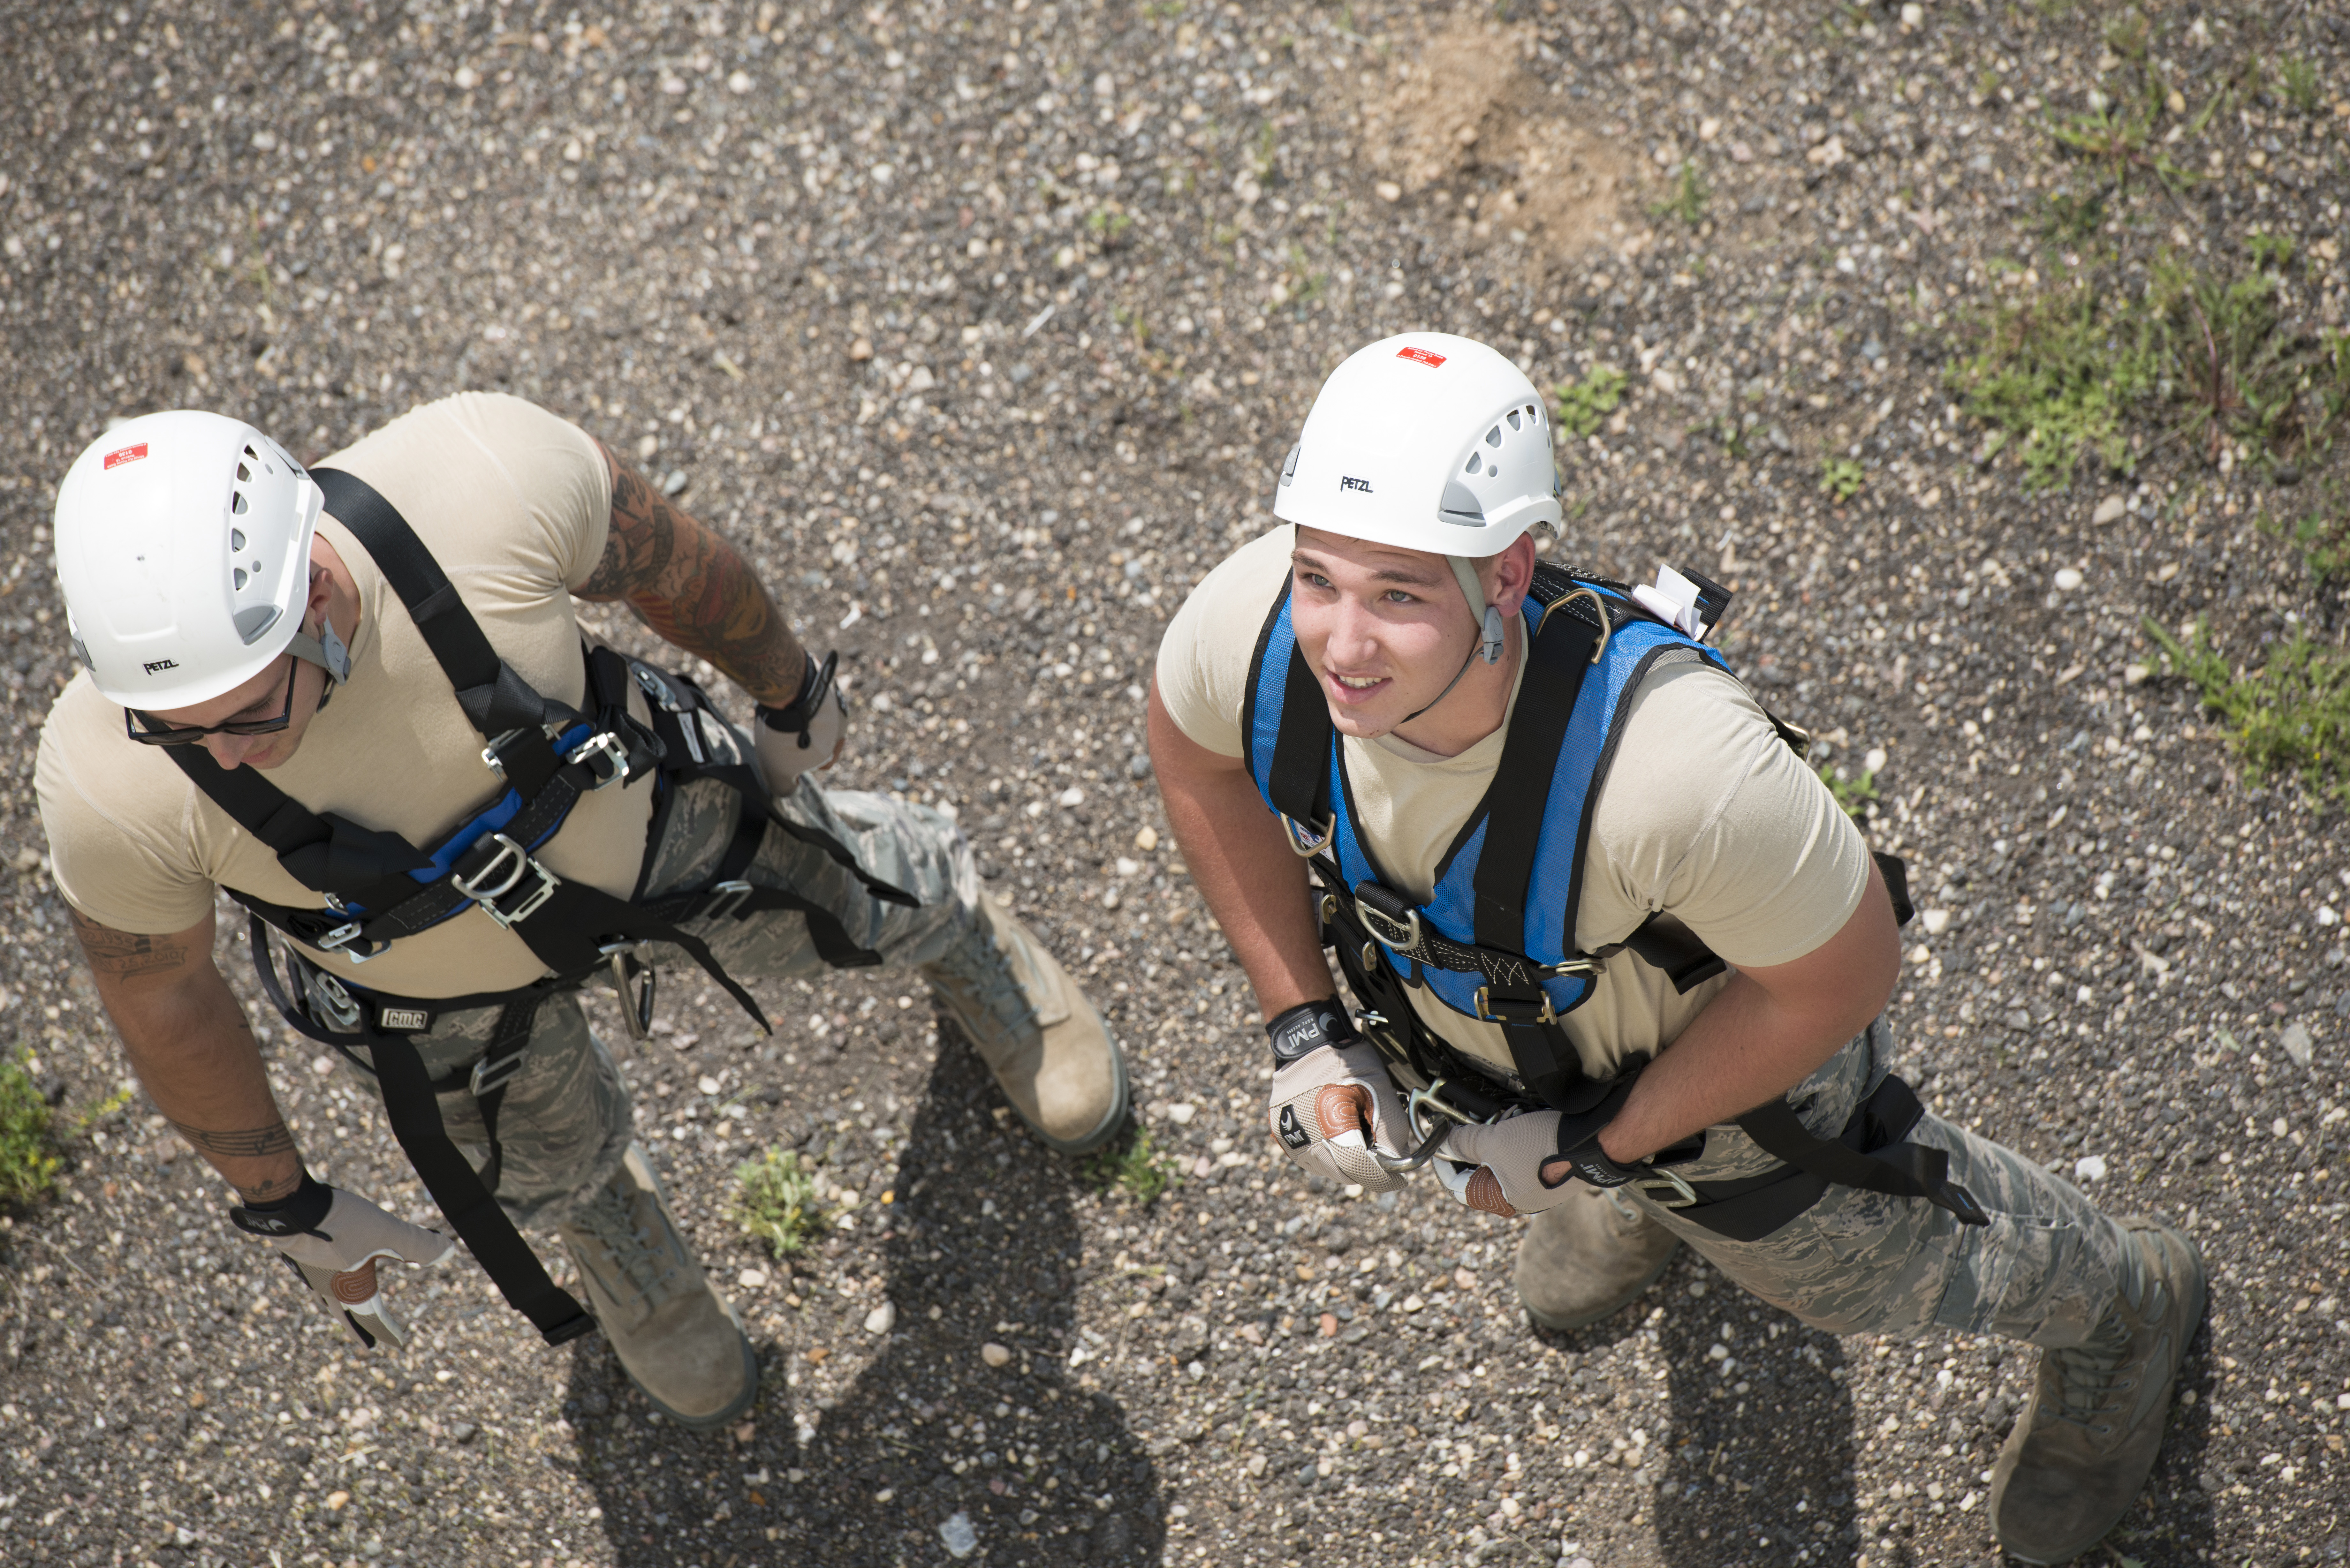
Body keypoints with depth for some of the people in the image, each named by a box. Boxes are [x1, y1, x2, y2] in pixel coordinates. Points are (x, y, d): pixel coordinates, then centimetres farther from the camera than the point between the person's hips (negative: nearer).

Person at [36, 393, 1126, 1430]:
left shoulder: (486, 479, -43)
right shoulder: (108, 785, -39)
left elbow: (665, 557, -19)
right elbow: (158, 997, -17)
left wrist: (792, 695, 1)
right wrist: (284, 1210, -2)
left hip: (638, 814, 0)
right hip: (432, 984, 0)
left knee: (884, 899, 28)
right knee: (551, 1161, 29)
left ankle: (976, 959, 67)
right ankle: (641, 1269, 67)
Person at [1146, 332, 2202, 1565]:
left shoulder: (1679, 767, -50)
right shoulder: (1250, 621, -36)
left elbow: (1846, 969, -31)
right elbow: (1197, 750, -10)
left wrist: (1596, 1147, -23)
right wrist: (1303, 1030, -12)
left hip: (1729, 1049, -3)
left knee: (1868, 1264, 28)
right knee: (1589, 1208, 37)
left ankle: (2119, 1303, 62)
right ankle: (1630, 1219, 76)